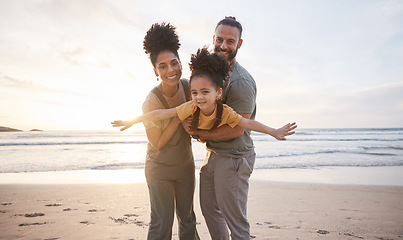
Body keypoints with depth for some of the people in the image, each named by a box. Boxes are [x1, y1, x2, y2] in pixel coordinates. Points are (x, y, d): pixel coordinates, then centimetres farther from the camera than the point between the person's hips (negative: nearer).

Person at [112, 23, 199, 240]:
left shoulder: (188, 86, -11)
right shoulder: (150, 103, -27)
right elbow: (158, 143, -19)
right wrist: (179, 115, -27)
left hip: (185, 165, 5)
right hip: (159, 168, -5)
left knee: (187, 219, 17)